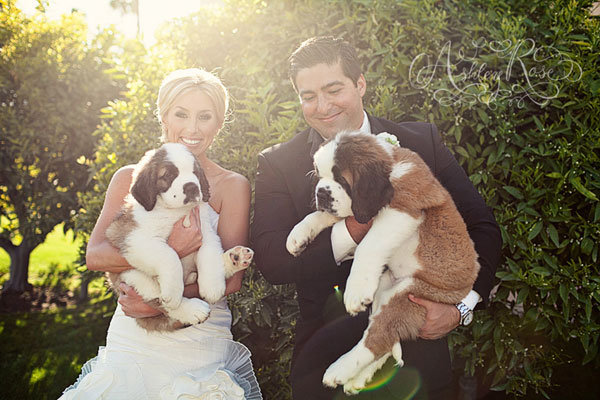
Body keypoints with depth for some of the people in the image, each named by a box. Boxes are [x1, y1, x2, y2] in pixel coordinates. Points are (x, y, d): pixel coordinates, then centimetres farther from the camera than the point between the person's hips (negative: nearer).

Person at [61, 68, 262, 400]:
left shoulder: (232, 186, -2)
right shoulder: (131, 179, 5)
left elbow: (232, 278, -9)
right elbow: (94, 255, -7)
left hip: (199, 350, -2)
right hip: (129, 345, 2)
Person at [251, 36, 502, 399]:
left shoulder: (422, 142, -2)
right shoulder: (278, 164, -3)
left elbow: (483, 229, -1)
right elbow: (270, 261, -13)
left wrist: (461, 307, -16)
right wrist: (350, 233, -26)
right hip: (327, 350, 0)